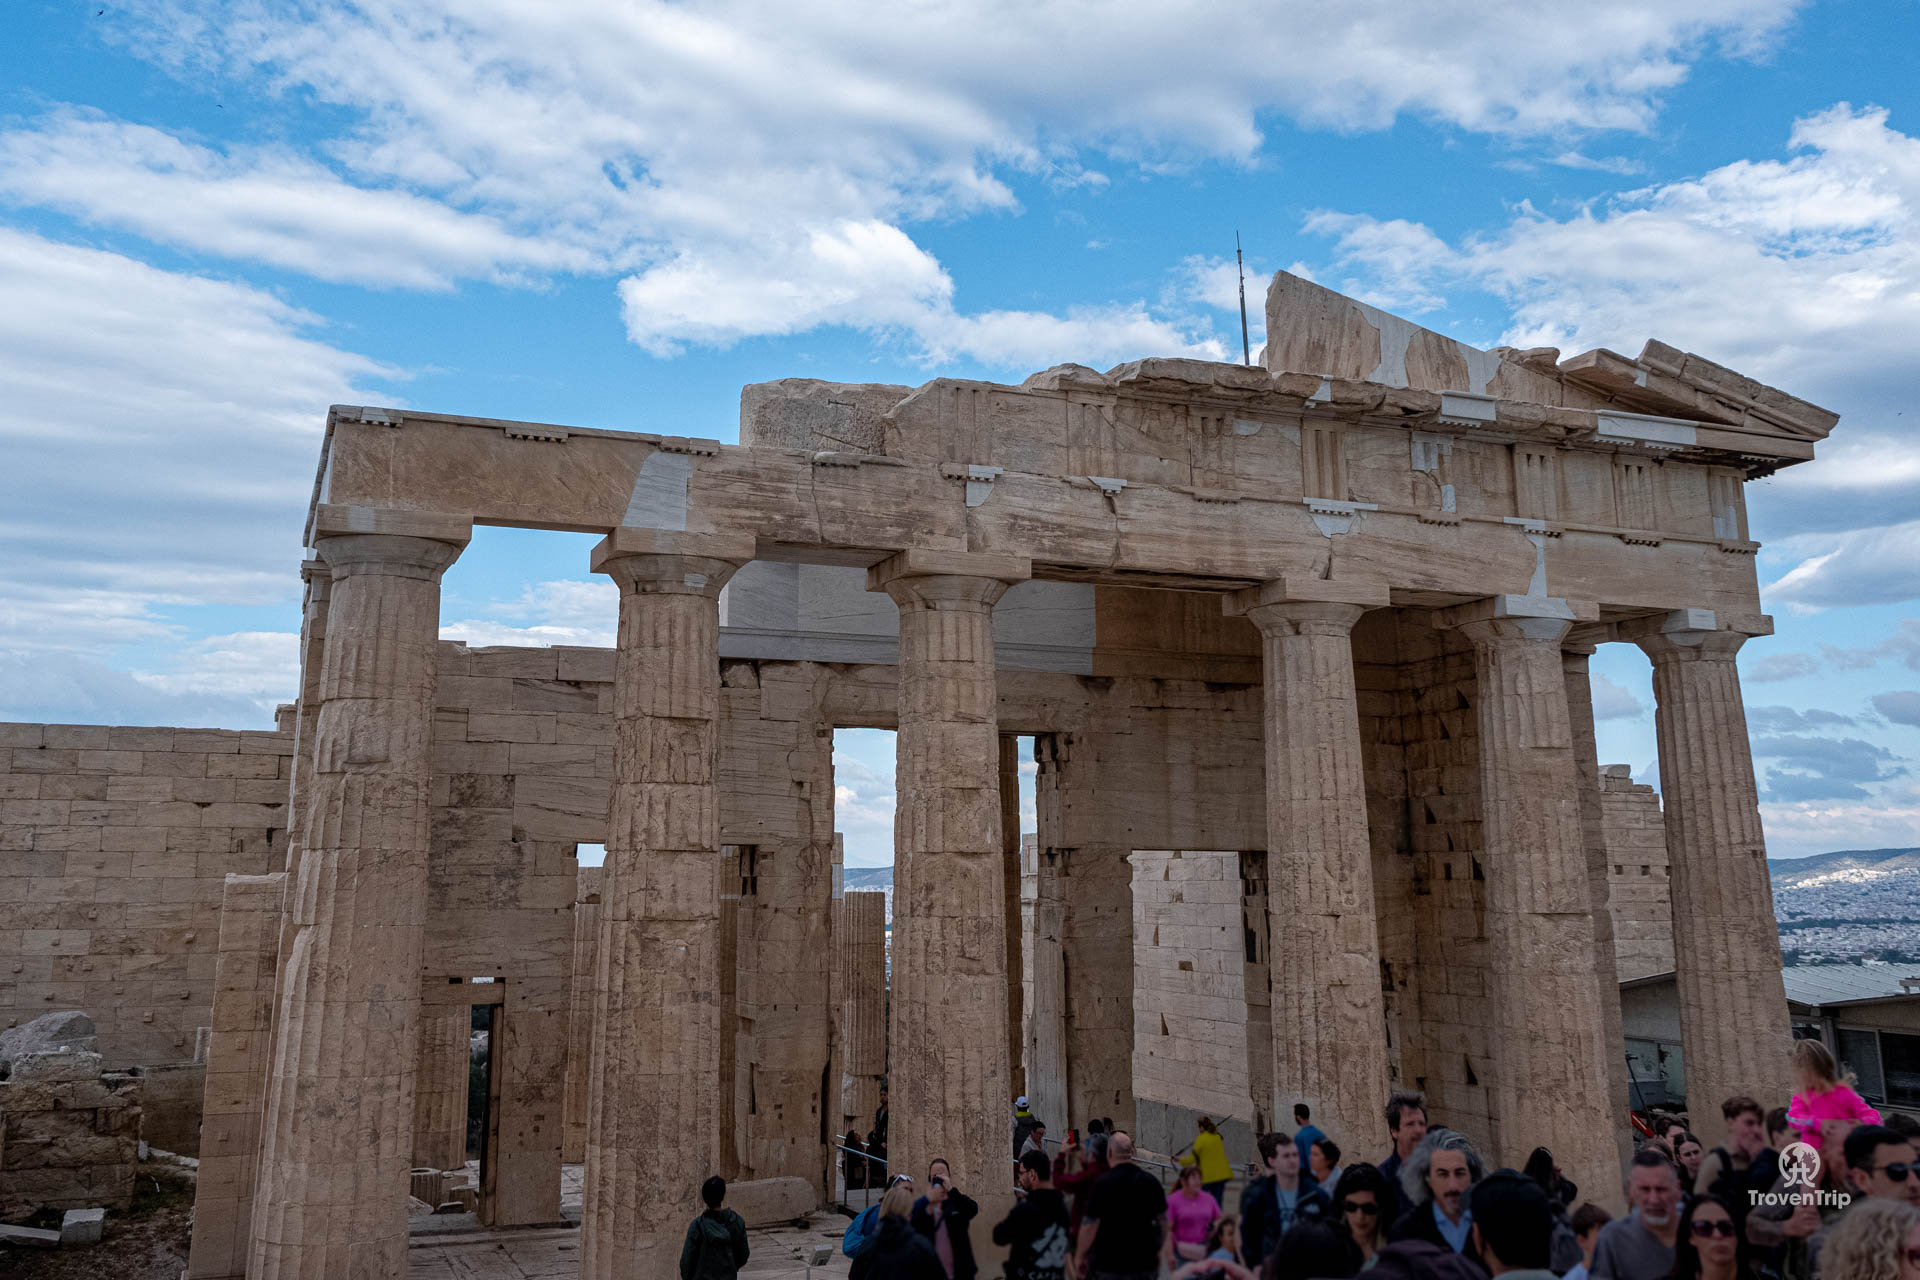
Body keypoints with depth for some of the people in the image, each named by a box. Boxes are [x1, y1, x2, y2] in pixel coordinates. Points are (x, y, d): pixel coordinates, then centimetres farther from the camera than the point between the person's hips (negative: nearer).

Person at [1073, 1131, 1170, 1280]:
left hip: (1109, 1265, -4)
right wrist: (1159, 1249, 25)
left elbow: (1090, 1224, -13)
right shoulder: (1151, 1181, 1)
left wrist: (1079, 1256, -1)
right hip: (1145, 1263, 4)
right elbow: (1162, 1219, 10)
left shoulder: (1103, 1183, -15)